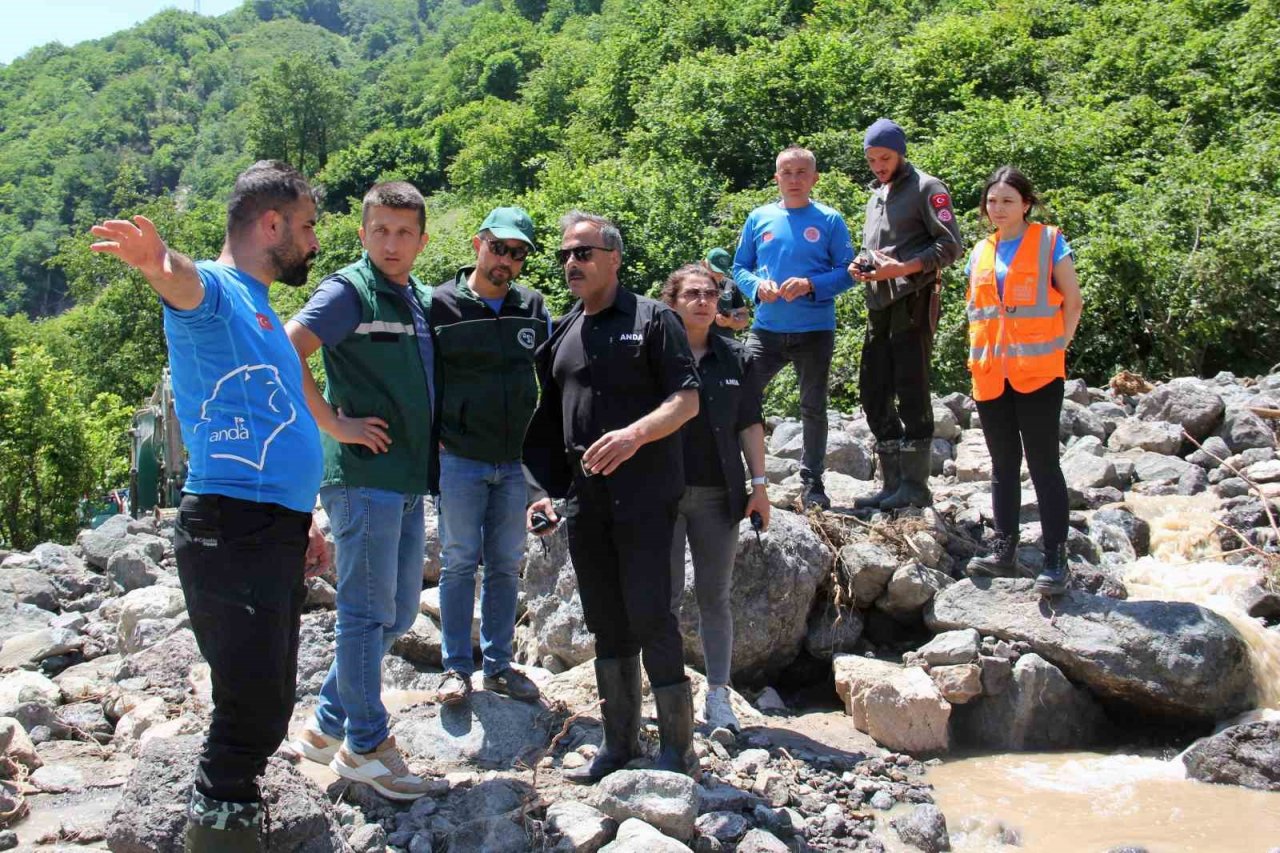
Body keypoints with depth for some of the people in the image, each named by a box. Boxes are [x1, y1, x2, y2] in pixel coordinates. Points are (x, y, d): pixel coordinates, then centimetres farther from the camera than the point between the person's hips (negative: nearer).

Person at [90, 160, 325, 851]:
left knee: (268, 707, 18)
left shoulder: (261, 310, 21)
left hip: (277, 530, 10)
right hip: (230, 530, -9)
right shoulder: (213, 292, -7)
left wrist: (301, 516, 28)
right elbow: (185, 284, -32)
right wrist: (158, 262, -56)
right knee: (252, 710, -11)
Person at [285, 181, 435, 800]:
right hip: (363, 475, -8)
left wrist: (427, 448, 13)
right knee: (367, 611, -1)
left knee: (398, 612, 14)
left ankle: (327, 723, 27)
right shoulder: (349, 290, -8)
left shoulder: (421, 299, 15)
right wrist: (335, 424, -18)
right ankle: (365, 745, 12)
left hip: (409, 479, 8)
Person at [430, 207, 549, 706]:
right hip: (459, 459, -4)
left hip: (514, 461, 4)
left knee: (506, 566, 9)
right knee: (459, 563, 3)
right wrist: (435, 438, -7)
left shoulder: (533, 308, 8)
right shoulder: (441, 304, -3)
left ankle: (498, 665, 20)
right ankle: (457, 667, 13)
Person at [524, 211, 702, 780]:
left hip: (644, 496, -6)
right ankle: (620, 743, 22)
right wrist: (543, 491, 11)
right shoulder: (561, 333, 16)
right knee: (606, 622, 11)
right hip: (583, 499, 6)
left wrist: (636, 434, -24)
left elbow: (688, 398, -8)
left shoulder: (652, 319, -1)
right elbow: (547, 422, 20)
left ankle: (678, 748, 4)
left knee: (649, 615, -8)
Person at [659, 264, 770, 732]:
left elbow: (750, 425, 9)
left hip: (717, 494, 2)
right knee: (667, 593, 4)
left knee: (715, 597, 8)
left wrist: (759, 483, 4)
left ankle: (718, 697, 14)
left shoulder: (735, 358, 8)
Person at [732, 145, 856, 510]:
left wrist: (811, 285, -19)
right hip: (766, 329, 2)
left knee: (813, 408, 9)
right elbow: (740, 268, 9)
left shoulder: (830, 220, -1)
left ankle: (812, 483, 20)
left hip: (815, 332, -1)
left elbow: (847, 272, -2)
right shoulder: (759, 218, 6)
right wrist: (758, 286, -12)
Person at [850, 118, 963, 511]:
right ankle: (893, 483, 14)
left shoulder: (926, 188, 0)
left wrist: (902, 268, -18)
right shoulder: (875, 195, 23)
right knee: (874, 393, 6)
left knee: (911, 393, -7)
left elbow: (950, 245, -8)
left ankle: (915, 486, -2)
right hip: (878, 303, 8)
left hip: (912, 301, -8)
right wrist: (861, 265, 8)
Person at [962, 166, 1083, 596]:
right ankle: (1004, 551, 18)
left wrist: (1056, 348, -7)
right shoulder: (981, 252, 13)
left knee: (1043, 464, -5)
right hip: (990, 374, 5)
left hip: (1037, 371, -5)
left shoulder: (1049, 241, -1)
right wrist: (979, 354, 10)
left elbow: (1072, 299, -2)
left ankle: (1056, 560, -2)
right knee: (1003, 464, 11)